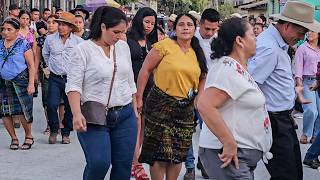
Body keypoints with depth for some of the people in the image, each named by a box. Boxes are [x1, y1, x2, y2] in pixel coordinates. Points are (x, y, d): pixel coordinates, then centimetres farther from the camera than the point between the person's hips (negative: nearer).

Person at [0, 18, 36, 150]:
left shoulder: (23, 45, -3)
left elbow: (31, 66, -3)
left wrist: (31, 84, -9)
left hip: (20, 80, -4)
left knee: (23, 110, -7)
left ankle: (29, 136, 14)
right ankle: (14, 138, 18)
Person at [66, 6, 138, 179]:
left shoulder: (123, 47, 9)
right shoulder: (83, 50, -7)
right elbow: (73, 85, -12)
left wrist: (135, 109, 19)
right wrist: (77, 114, -24)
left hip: (125, 116, 5)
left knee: (124, 165, 4)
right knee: (99, 164, -16)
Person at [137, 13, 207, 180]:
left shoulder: (197, 54, 8)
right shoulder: (165, 46, -8)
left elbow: (201, 79, 19)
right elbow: (145, 70, -6)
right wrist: (139, 98, -7)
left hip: (185, 108, 5)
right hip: (161, 105, -5)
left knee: (179, 154, 10)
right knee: (160, 153, -3)